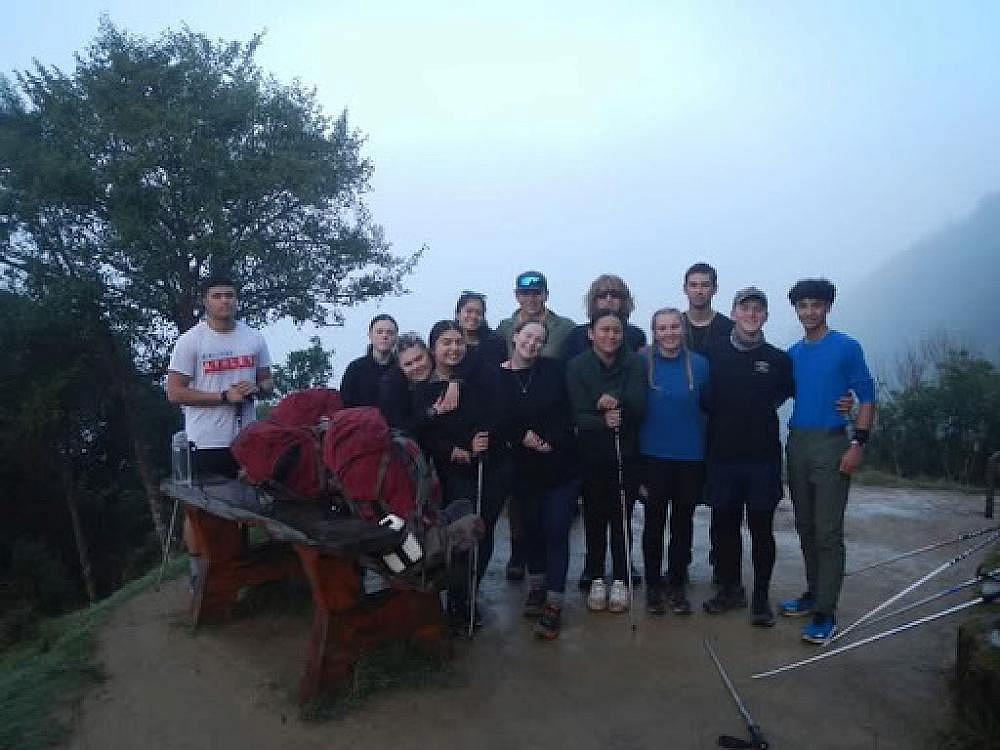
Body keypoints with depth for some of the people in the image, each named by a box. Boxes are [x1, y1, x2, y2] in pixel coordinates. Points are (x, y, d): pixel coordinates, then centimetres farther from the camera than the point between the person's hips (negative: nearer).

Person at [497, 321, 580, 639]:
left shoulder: (552, 370, -1)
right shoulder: (497, 376, -1)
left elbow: (567, 412, -4)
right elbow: (496, 421, -2)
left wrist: (552, 441, -16)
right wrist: (521, 436, -16)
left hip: (560, 465, -1)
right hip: (524, 467, 2)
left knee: (556, 531, -3)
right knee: (532, 527, 16)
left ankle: (553, 605, 6)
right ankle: (536, 587, 36)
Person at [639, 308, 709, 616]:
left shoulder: (699, 364, -3)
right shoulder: (642, 361, -5)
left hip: (690, 455, 1)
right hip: (654, 455, -1)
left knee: (683, 522, 11)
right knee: (654, 521, 7)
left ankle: (677, 585, 26)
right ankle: (653, 585, 22)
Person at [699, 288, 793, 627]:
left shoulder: (778, 359, 2)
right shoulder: (715, 356, 3)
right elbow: (705, 401, 9)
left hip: (763, 458, -1)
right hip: (722, 456, 1)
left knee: (761, 529, 5)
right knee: (725, 525, 10)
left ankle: (761, 597, 19)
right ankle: (731, 589, 28)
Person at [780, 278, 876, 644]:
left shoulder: (847, 348, -3)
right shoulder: (793, 353, 11)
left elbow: (867, 398, -4)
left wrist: (858, 444, -13)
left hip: (831, 445, -5)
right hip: (797, 444, 5)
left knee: (827, 532, -6)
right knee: (805, 527, 13)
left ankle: (825, 614, -1)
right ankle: (814, 593, 26)